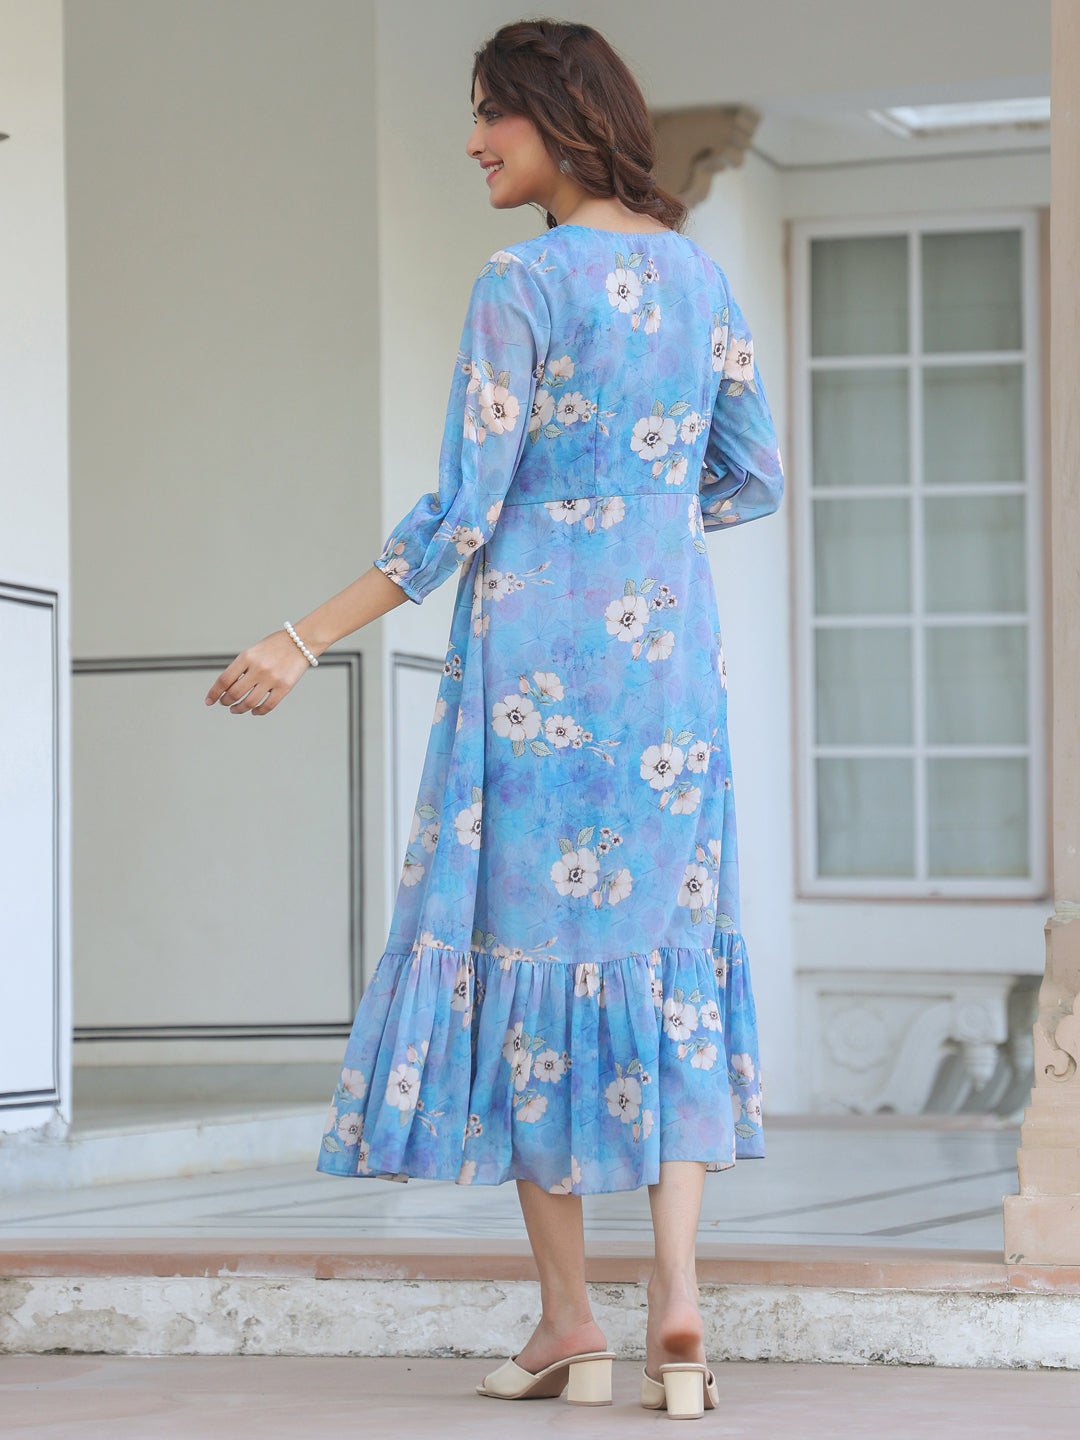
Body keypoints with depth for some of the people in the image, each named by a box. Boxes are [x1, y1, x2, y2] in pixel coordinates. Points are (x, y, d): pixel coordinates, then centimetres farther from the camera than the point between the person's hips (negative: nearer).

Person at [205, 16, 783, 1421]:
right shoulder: (700, 272, 9)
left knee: (525, 948, 4)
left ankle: (570, 1322, 6)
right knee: (660, 954, 8)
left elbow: (461, 513, -14)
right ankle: (677, 1302, -4)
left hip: (535, 652, -6)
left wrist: (303, 643, -11)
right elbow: (756, 477, 15)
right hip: (669, 645, 6)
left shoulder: (521, 283, -11)